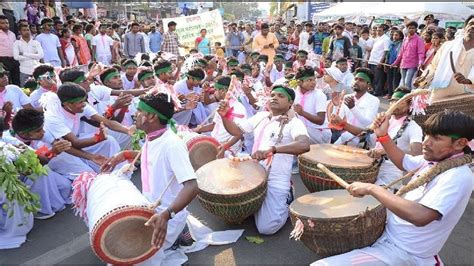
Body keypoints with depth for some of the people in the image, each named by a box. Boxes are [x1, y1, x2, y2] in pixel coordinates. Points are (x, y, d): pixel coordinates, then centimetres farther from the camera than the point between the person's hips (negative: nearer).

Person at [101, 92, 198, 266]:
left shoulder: (173, 144, -26)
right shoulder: (151, 138, 0)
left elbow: (192, 187, -34)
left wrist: (166, 214, -45)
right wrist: (124, 155, 11)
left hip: (170, 216, -8)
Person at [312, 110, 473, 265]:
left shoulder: (458, 177, -26)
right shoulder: (434, 158, 2)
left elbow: (420, 216, -40)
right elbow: (403, 162, 21)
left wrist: (372, 188, -34)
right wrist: (383, 135, 4)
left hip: (403, 252, -9)